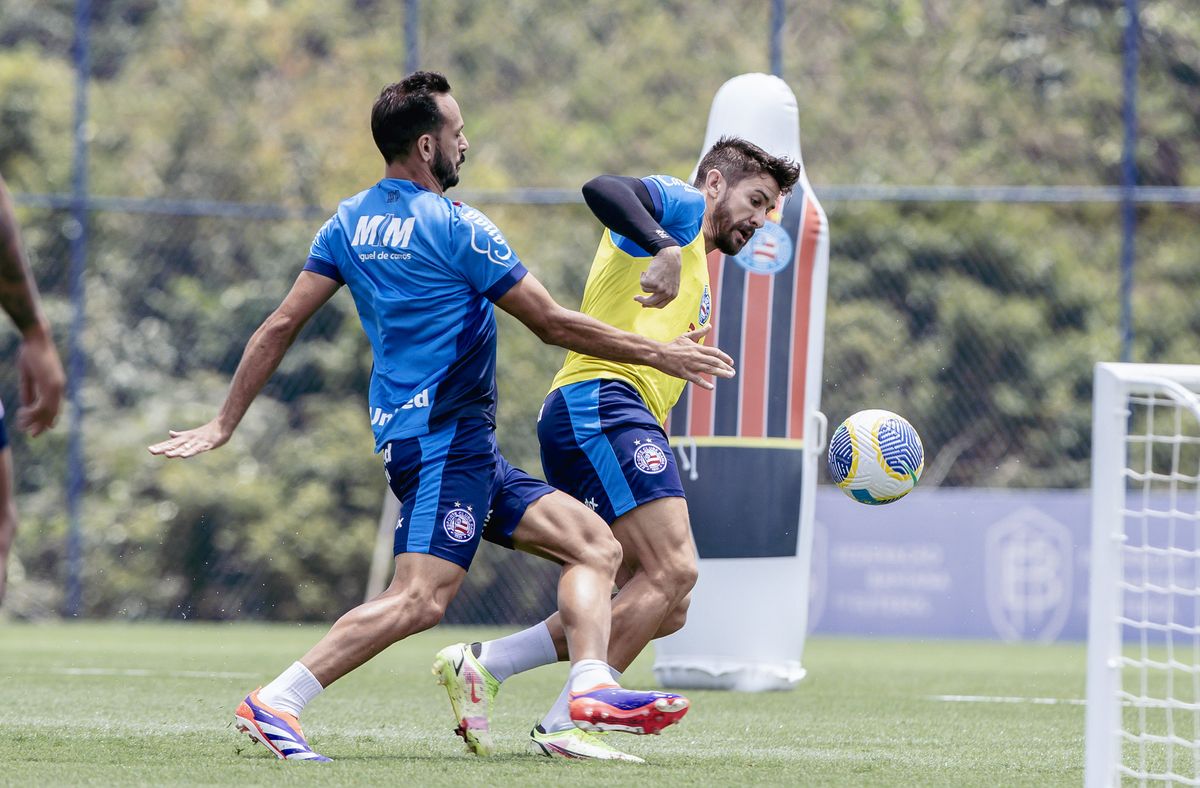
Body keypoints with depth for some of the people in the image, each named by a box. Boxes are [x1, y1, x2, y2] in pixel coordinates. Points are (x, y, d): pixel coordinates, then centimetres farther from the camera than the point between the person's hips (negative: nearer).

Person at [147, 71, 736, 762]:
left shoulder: (350, 222, 13)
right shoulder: (455, 227, -10)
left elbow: (280, 328, 11)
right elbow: (553, 323, -8)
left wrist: (225, 424, 15)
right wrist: (658, 353, 2)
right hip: (445, 437, -10)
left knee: (595, 545, 6)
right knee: (421, 598, -22)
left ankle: (591, 688, -14)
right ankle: (275, 704, -25)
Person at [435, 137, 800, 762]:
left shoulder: (696, 274, 33)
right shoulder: (680, 206, 4)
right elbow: (603, 190, -17)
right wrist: (665, 249, -33)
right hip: (600, 404, -10)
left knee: (667, 607, 2)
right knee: (671, 571, -20)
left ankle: (484, 663, 1)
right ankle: (566, 726, -19)